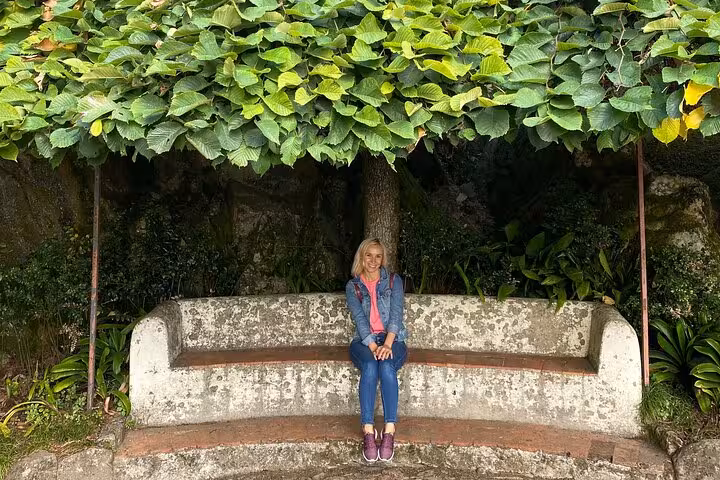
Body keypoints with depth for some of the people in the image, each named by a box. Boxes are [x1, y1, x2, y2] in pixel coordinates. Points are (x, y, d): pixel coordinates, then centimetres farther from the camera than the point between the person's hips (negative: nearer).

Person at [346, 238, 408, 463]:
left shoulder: (394, 281, 7)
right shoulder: (352, 286, 8)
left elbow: (396, 313, -5)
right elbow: (359, 318, -5)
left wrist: (387, 344, -21)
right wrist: (373, 346, -22)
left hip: (392, 339, 0)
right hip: (364, 341, 0)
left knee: (387, 366, -33)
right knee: (370, 366, -33)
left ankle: (389, 431, -32)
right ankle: (368, 432, -33)